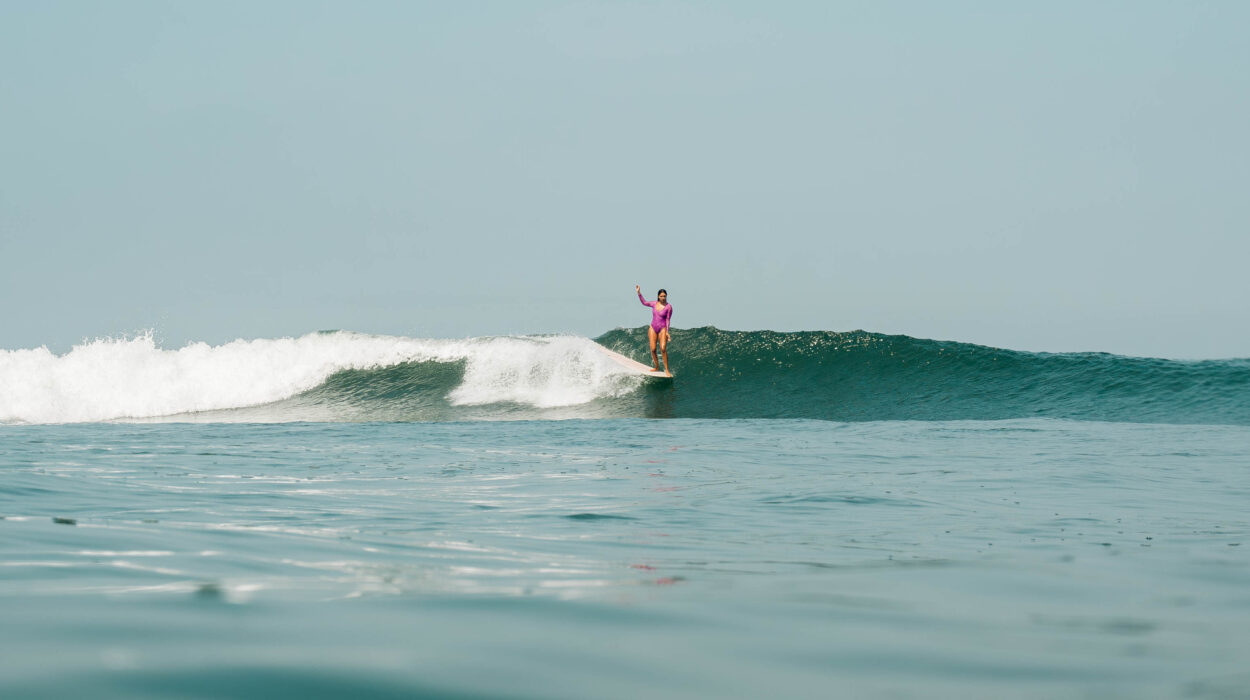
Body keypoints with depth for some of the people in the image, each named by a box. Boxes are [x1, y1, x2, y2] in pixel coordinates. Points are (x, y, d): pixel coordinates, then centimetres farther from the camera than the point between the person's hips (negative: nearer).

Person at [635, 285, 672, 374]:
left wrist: (667, 332, -11)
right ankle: (657, 367, 12)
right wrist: (639, 293, 17)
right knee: (653, 349, -3)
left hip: (662, 329, -4)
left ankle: (667, 370, -14)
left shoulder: (668, 307, -7)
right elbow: (644, 302, 22)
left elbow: (668, 320, -6)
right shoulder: (654, 304, 5)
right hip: (653, 328, 4)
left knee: (663, 349, -19)